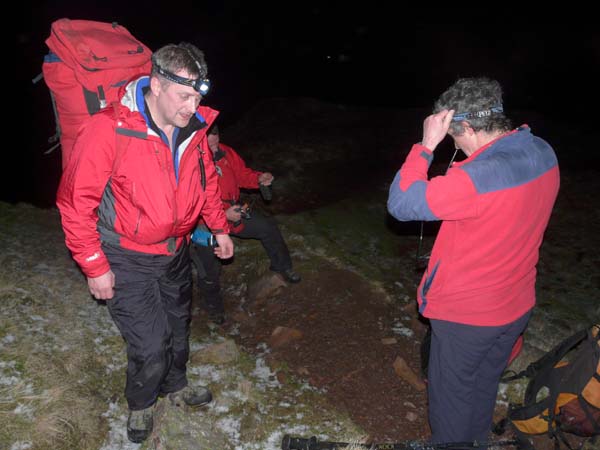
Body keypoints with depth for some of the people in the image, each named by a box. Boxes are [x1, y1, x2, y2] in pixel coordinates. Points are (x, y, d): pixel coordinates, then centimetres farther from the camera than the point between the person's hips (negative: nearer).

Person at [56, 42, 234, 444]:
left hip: (175, 251, 6)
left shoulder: (193, 127, -6)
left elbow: (207, 179, 11)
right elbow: (75, 201, -20)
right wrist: (94, 266, -16)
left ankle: (175, 386, 50)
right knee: (151, 347, -2)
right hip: (128, 260, -6)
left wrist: (220, 227, 13)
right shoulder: (109, 129, -26)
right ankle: (140, 404, 31)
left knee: (178, 328, 22)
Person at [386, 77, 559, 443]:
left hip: (466, 313, -7)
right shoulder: (544, 153, -8)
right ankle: (477, 440, 51)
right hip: (517, 304, 8)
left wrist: (427, 145, -23)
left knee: (452, 394, 18)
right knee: (486, 384, 29)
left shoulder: (476, 178, -34)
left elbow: (401, 203, -26)